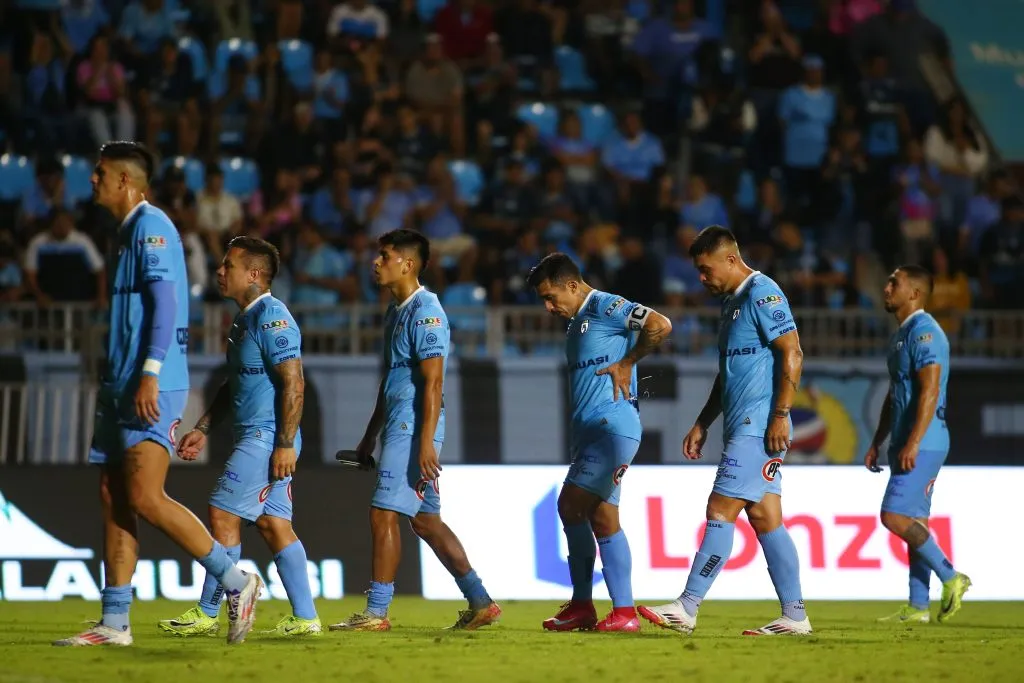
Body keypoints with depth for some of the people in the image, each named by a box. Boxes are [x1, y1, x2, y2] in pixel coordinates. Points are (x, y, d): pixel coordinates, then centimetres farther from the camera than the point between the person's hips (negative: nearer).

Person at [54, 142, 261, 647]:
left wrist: (150, 372, -26)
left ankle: (236, 582, -6)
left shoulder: (151, 226, -9)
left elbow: (164, 302, -18)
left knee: (145, 498, -15)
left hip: (151, 389, -10)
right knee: (113, 498, 5)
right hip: (122, 389, 10)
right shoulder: (129, 231, 20)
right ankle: (114, 624, 6)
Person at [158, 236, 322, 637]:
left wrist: (286, 444, -23)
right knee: (273, 525, 7)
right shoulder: (243, 320, 18)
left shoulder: (271, 318, -14)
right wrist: (202, 430, 23)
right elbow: (233, 385, 27)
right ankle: (305, 618, 6)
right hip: (254, 438, 10)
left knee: (223, 515, -6)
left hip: (267, 438, -10)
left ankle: (207, 614, 0)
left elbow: (293, 383, -20)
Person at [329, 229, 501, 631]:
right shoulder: (396, 311, 17)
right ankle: (479, 602, 15)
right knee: (425, 520, 11)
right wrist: (371, 436, 26)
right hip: (399, 426, 10)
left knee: (384, 514, -10)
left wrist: (426, 443, -25)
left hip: (414, 428, -10)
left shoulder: (425, 312, -13)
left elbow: (433, 383, -19)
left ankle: (376, 612, -7)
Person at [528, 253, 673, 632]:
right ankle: (624, 612, 6)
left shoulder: (605, 307, -8)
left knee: (571, 506, -15)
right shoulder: (577, 323, 22)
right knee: (601, 519, 6)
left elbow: (661, 326, -21)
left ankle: (582, 605, -7)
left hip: (612, 427, -10)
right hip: (590, 430, 10)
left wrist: (627, 363, -12)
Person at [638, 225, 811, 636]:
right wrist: (702, 425, 24)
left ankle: (687, 608, -11)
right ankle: (794, 616, 7)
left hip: (757, 428, -10)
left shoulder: (762, 293, -10)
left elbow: (792, 354, -17)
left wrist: (781, 415, -23)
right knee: (765, 520, 7)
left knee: (721, 511, -10)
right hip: (741, 428, 10)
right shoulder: (731, 302, 20)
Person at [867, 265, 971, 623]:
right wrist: (877, 442, 22)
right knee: (913, 521, 8)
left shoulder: (924, 331, -13)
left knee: (895, 516, -15)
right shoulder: (900, 335, 19)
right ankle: (918, 607, 8)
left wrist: (912, 443, -27)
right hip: (908, 445, 10)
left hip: (922, 444, -10)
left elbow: (930, 390, -22)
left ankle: (951, 578, -7)